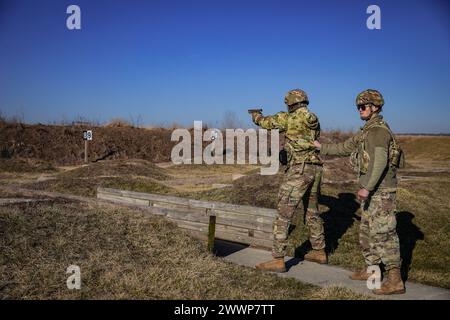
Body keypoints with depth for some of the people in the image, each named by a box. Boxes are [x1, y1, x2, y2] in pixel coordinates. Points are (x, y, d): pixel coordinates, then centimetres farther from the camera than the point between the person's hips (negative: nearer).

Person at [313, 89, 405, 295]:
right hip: (372, 190, 10)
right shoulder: (367, 131, 16)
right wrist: (322, 148, 29)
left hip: (380, 191, -10)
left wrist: (367, 187, -27)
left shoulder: (378, 130, -16)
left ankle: (395, 280, -3)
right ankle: (370, 270, 30)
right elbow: (346, 147, 26)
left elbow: (380, 161, -26)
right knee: (367, 231, 18)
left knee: (383, 232, -8)